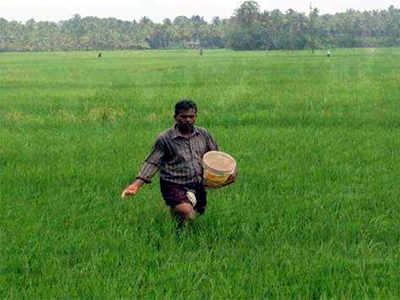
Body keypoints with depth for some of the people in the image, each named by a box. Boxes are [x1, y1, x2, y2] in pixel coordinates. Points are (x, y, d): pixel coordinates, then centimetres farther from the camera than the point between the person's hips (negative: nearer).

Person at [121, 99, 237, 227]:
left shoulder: (203, 134, 5)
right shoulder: (165, 138, -8)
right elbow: (152, 163, -8)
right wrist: (137, 183, -20)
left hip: (197, 184, 6)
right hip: (174, 186, -6)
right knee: (187, 214, -29)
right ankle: (175, 208, 6)